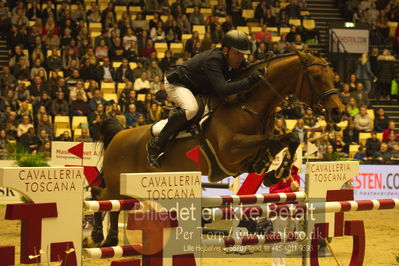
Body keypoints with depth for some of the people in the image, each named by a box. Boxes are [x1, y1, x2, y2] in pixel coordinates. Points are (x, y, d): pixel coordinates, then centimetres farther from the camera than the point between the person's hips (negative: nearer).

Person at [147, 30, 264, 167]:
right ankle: (156, 144, -26)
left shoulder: (237, 62, -12)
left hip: (200, 89, 9)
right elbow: (222, 90, -49)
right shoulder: (212, 60, -37)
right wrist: (249, 81, -54)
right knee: (191, 108, -37)